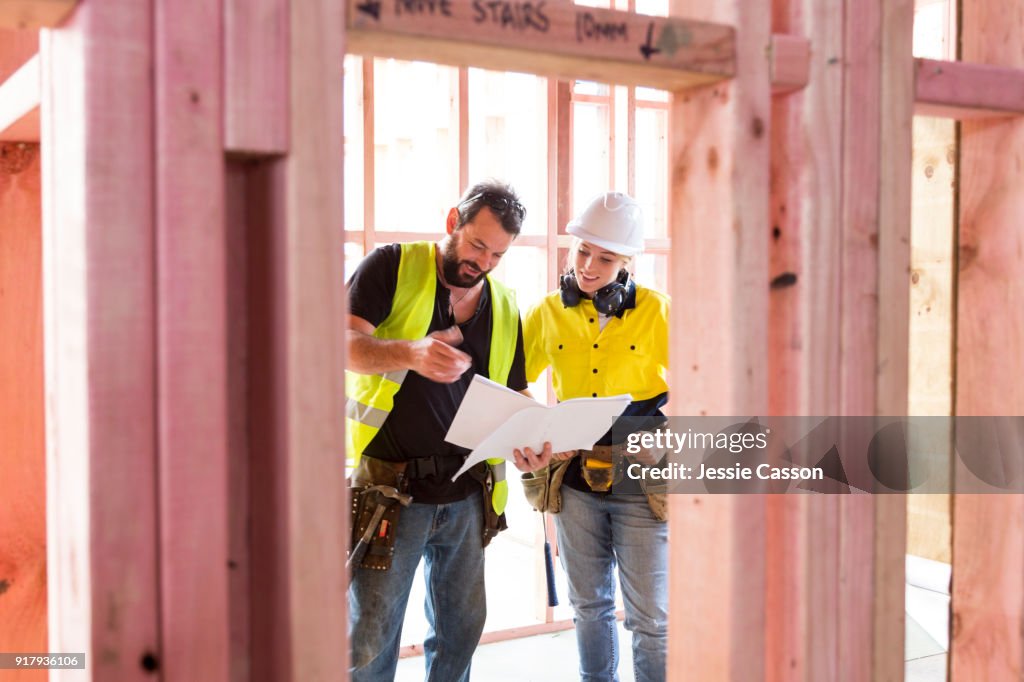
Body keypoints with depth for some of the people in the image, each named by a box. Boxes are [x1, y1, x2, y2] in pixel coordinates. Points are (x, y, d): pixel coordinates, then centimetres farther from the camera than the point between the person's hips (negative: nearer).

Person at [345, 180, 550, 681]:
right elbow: (343, 341, -14)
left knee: (461, 630, 16)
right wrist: (410, 354, -33)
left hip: (467, 492, 5)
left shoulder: (504, 308, 12)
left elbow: (513, 394, 16)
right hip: (390, 489, -5)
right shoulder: (394, 266, -3)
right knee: (370, 640, 0)